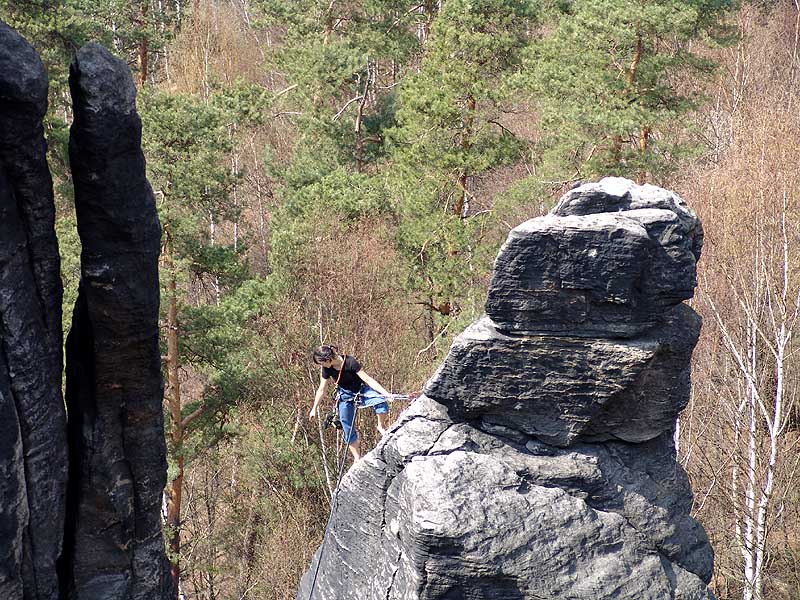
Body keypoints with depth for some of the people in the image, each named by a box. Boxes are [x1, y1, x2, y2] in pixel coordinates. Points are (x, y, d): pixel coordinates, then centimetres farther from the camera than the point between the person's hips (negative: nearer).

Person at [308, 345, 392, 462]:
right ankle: (357, 458, 13)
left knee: (381, 402, -32)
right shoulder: (326, 369, -14)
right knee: (348, 429, -2)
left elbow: (368, 380, -27)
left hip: (362, 391, -3)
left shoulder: (349, 362, -28)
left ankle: (381, 426, -7)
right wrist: (314, 409, 8)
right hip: (345, 396, 3)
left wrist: (386, 393, -34)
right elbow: (321, 390, 1)